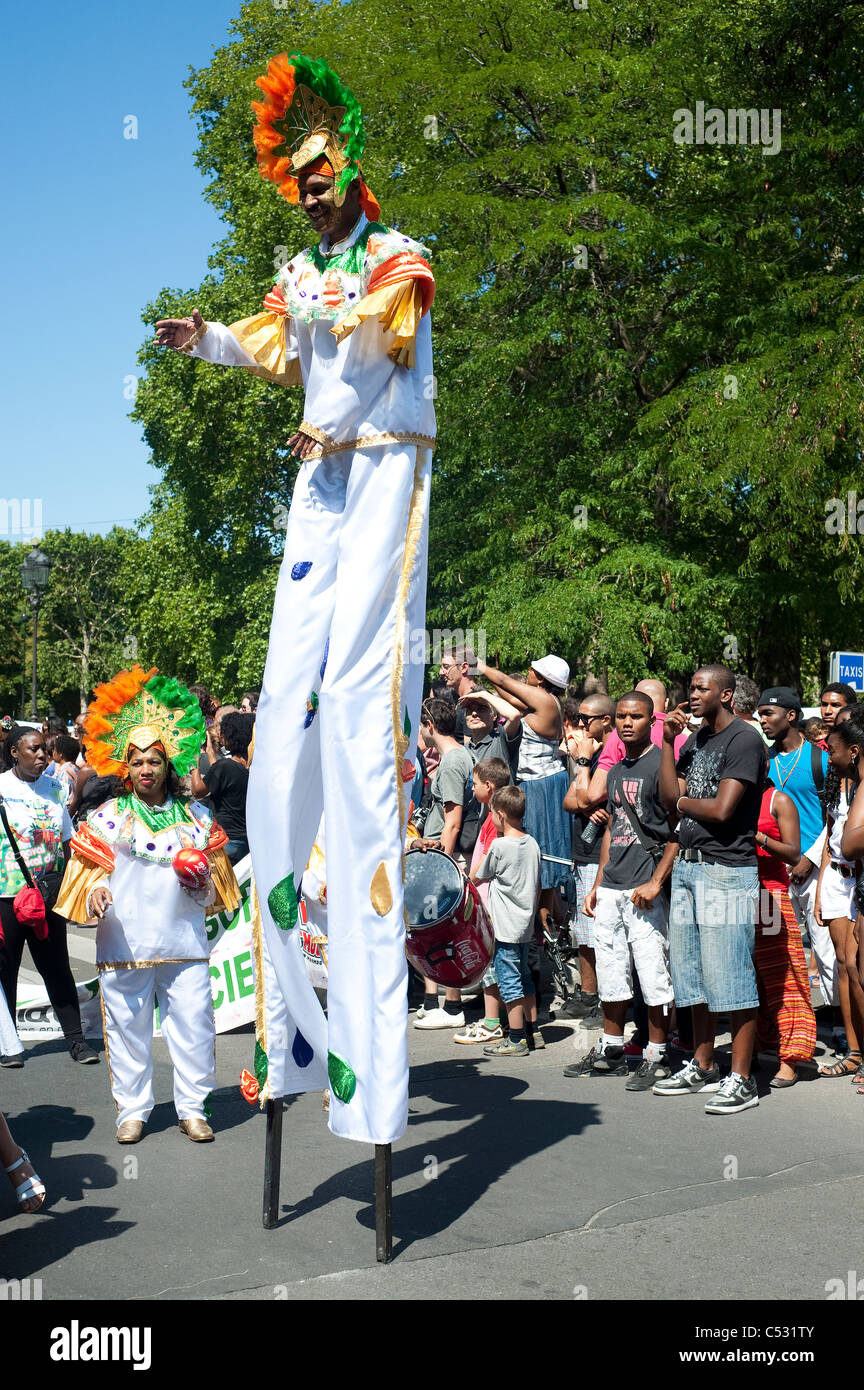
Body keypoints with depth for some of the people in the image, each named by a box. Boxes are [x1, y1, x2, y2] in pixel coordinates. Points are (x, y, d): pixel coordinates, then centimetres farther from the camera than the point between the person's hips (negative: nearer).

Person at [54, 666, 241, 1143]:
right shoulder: (107, 818, 6)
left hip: (184, 942, 1)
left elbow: (214, 889, 16)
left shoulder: (196, 817, 11)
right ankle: (132, 1110, 20)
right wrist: (98, 893, -17)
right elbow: (91, 872, 4)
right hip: (124, 942, -1)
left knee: (194, 1026, 1)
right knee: (128, 1027, 5)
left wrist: (200, 880, -5)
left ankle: (192, 1108, 15)